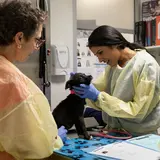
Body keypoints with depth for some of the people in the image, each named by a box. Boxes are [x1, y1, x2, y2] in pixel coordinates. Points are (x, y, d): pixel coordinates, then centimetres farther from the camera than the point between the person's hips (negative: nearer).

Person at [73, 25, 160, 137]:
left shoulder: (146, 65, -15)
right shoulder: (113, 65, 4)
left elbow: (139, 111, -19)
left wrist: (98, 97, -22)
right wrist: (83, 86, -16)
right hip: (115, 133, 5)